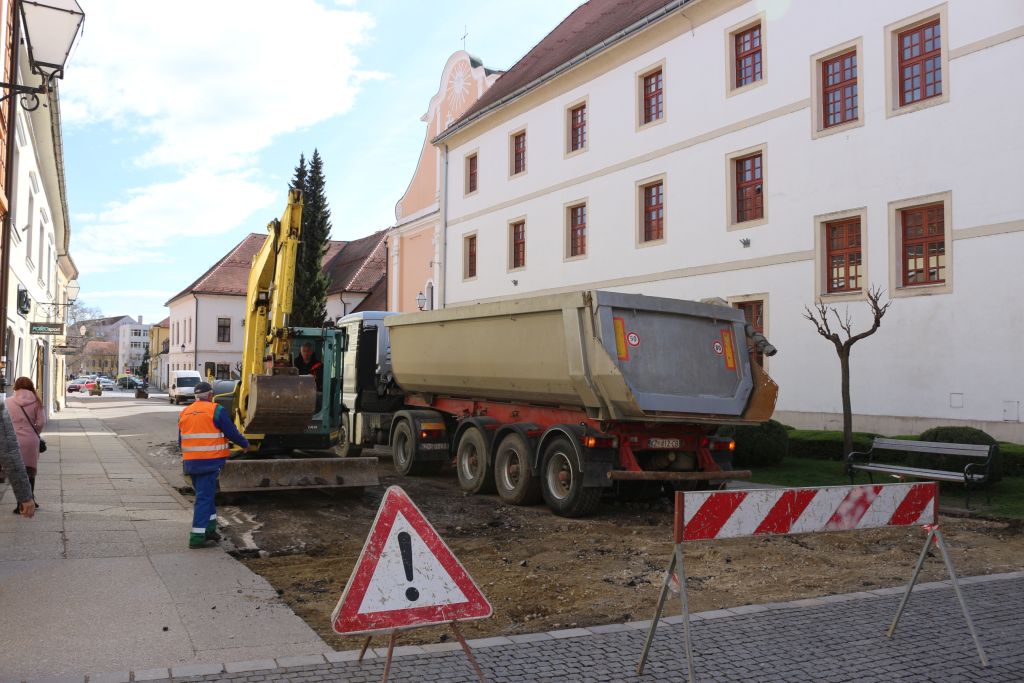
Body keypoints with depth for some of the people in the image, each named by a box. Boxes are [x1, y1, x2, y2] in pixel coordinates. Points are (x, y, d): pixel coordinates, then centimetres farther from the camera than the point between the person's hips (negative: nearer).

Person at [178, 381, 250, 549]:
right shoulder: (216, 410, -8)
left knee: (205, 494, 20)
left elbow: (181, 441, 17)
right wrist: (245, 444, 10)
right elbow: (231, 433, -7)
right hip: (210, 461, -6)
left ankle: (209, 530, 24)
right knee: (204, 497, -3)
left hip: (190, 461, 6)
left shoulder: (184, 413, 12)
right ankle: (197, 537, -3)